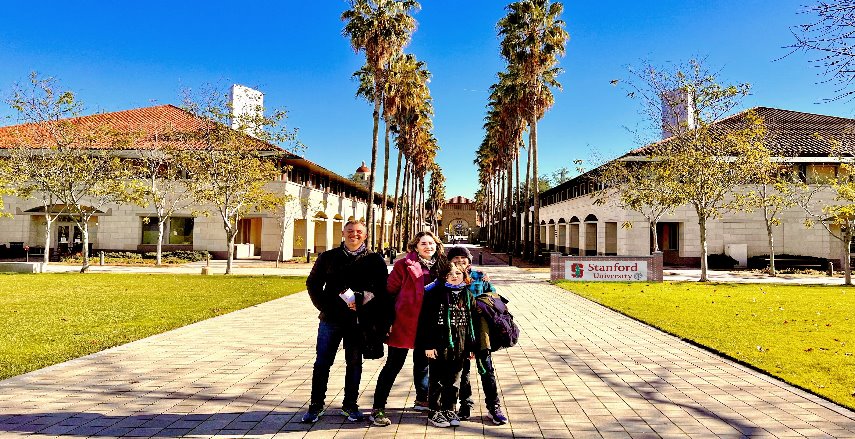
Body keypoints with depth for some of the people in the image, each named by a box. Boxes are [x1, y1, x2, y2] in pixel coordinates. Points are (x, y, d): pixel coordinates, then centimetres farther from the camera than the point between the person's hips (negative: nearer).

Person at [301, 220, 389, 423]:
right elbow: (313, 284, 7)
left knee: (354, 363, 10)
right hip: (331, 319, 1)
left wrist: (361, 302, -14)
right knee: (322, 363, 6)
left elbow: (382, 290, -2)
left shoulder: (375, 260, 2)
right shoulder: (328, 257, 6)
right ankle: (316, 405, 19)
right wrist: (324, 307, -4)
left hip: (359, 321, 0)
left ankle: (350, 405, 24)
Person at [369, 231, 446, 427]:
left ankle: (422, 399, 40)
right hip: (404, 322, -5)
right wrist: (388, 320, -13)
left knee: (423, 362, 20)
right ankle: (378, 409, 8)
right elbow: (390, 291, -8)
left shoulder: (440, 266, 7)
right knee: (394, 364, -1)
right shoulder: (405, 265, -8)